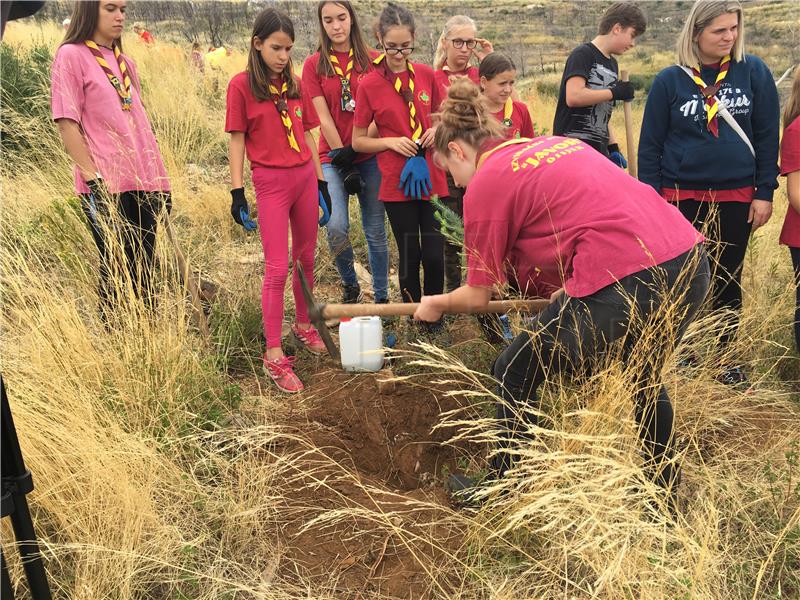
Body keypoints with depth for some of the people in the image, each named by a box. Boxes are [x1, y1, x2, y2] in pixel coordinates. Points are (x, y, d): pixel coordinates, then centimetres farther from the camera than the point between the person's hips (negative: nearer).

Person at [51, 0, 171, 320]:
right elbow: (67, 125, -7)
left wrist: (158, 177, 16)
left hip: (144, 184, 6)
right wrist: (93, 180, -14)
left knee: (143, 272, 9)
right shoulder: (71, 56, -2)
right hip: (107, 187, -6)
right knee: (116, 272, -1)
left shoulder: (124, 62, 18)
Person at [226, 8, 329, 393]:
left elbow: (307, 135, 14)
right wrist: (237, 192, -9)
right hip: (270, 182, -5)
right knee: (277, 268, -6)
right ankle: (273, 356, 1)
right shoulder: (242, 85, -5)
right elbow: (237, 141, -5)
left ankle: (303, 325, 34)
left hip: (305, 177, 5)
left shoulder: (294, 85, 9)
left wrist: (321, 181, 13)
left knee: (306, 259, 14)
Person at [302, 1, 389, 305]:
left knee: (375, 230, 5)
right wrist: (342, 156, -8)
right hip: (334, 157, -1)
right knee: (336, 227, -16)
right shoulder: (314, 64, 1)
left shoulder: (373, 60, 4)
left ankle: (381, 297, 20)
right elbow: (323, 117, -3)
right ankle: (349, 284, 12)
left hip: (370, 156, 1)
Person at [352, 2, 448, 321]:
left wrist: (437, 130, -2)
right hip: (397, 182, -2)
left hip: (433, 178, 2)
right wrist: (391, 142, -14)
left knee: (435, 254, 1)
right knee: (410, 255, 7)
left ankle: (435, 320, 22)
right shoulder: (369, 85, -4)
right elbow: (358, 141, 1)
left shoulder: (427, 75, 4)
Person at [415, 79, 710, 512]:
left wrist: (435, 305, 30)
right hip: (691, 264, 8)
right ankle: (664, 488, 47)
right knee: (645, 378, 33)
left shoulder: (484, 183, 2)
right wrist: (571, 293, 38)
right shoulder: (556, 142, 22)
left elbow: (477, 296, 10)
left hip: (623, 283, -8)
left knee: (516, 374, 15)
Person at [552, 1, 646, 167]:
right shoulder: (583, 54, -7)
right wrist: (615, 92, -13)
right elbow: (573, 96, -23)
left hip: (599, 149, 9)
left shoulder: (612, 64, 18)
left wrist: (613, 147, 12)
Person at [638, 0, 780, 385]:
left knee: (728, 280, 12)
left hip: (737, 198, 1)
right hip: (681, 197, -1)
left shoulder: (754, 72, 0)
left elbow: (767, 137, 2)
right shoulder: (670, 80, -3)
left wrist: (764, 192, -2)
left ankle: (726, 357, 26)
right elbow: (650, 145, -1)